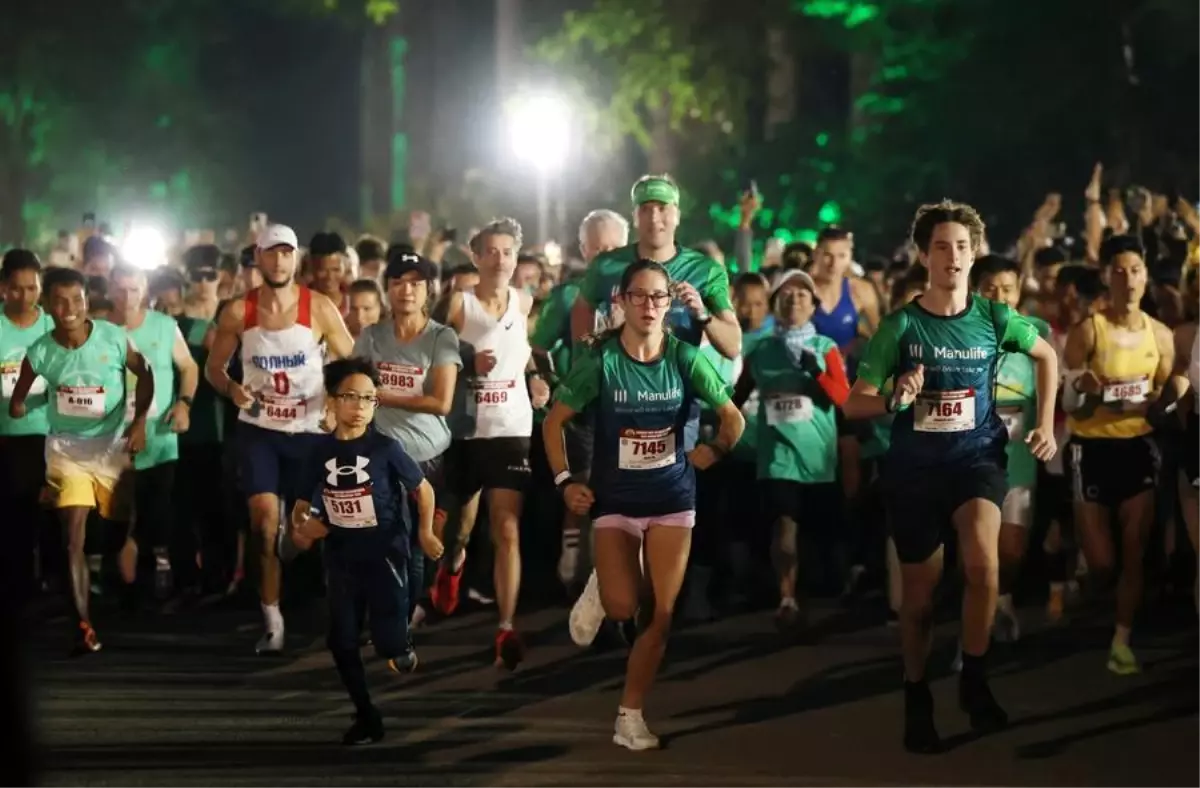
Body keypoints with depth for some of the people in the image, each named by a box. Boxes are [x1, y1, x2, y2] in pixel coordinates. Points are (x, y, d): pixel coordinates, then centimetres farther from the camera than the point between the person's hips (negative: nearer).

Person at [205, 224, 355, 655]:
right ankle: (272, 620, -4)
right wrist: (231, 388, -17)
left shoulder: (320, 309, -9)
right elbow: (213, 365, 4)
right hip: (258, 428, 0)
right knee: (265, 516, -11)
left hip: (309, 429, 0)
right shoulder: (237, 312, -6)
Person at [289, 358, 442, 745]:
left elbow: (423, 489, 1)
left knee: (389, 644, -11)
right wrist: (300, 527, -12)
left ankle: (401, 646, 27)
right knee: (342, 642, 3)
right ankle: (366, 717, 19)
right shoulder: (322, 452, 0)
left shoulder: (385, 448, -9)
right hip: (342, 558, 4)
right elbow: (304, 502, 7)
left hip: (385, 553, -4)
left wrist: (425, 532, -7)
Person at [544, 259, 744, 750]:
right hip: (615, 496, -1)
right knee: (621, 609, -12)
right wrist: (565, 481, -8)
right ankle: (596, 589, 26)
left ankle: (630, 716, 8)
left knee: (662, 613, -3)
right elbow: (553, 422, -2)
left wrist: (711, 454, -6)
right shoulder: (600, 360, -12)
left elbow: (734, 420, 3)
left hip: (671, 494, 1)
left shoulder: (684, 357, -8)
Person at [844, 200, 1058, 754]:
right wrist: (894, 400, -28)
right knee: (919, 594, 8)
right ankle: (917, 700, 30)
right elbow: (854, 403, -7)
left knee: (982, 561, -28)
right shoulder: (900, 326, -8)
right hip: (914, 468, 0)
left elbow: (1046, 355, 17)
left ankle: (974, 680, -8)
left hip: (976, 457, 0)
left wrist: (1046, 425, 11)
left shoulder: (993, 318, -3)